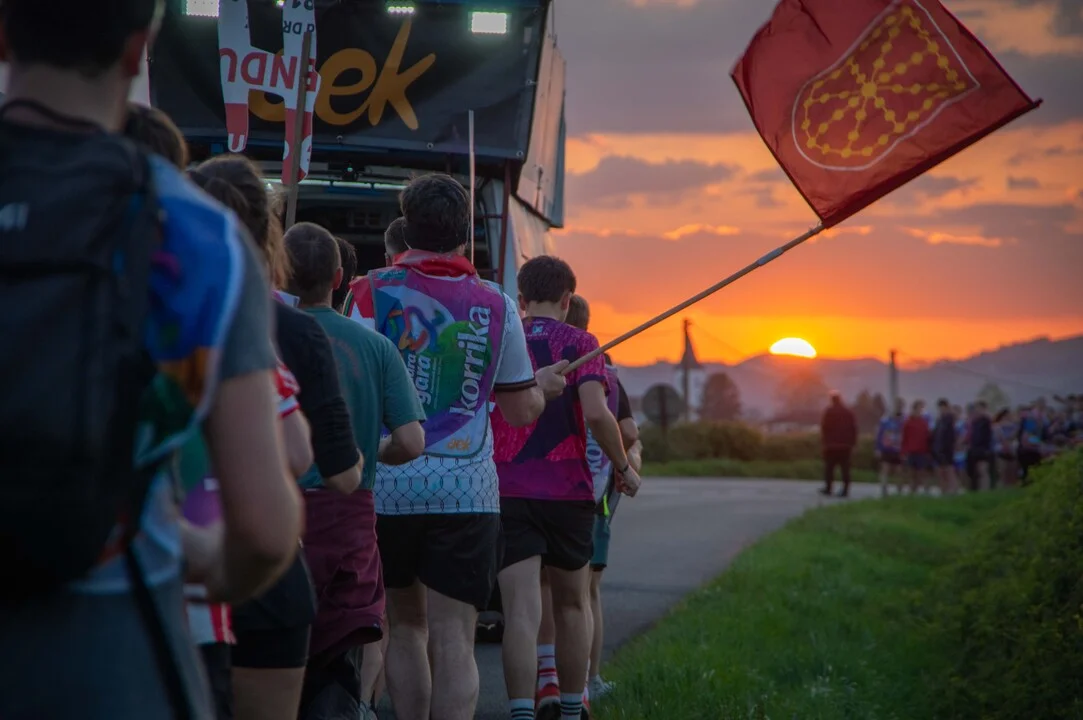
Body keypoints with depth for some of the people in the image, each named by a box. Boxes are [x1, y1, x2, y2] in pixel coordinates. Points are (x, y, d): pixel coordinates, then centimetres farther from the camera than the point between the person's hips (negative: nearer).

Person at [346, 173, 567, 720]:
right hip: (465, 488, 0)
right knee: (452, 639, -3)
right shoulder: (495, 305, 4)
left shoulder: (376, 290, -1)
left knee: (404, 627, 17)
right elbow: (522, 411, 12)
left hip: (387, 485, 1)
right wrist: (542, 385, 33)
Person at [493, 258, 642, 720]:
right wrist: (623, 468, -2)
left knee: (522, 612, -7)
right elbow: (595, 412, -14)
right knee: (572, 606, 17)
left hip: (506, 491, 1)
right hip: (568, 489, -1)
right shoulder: (579, 343, -1)